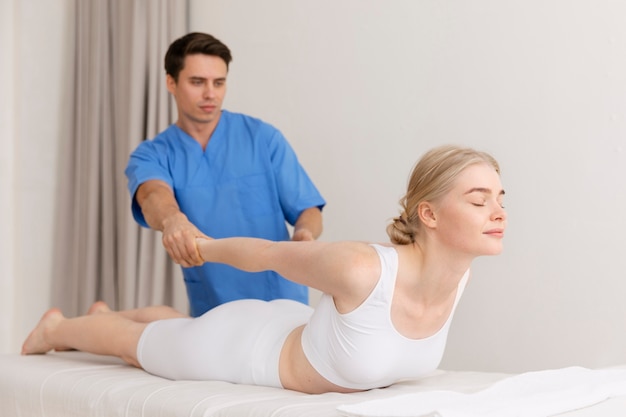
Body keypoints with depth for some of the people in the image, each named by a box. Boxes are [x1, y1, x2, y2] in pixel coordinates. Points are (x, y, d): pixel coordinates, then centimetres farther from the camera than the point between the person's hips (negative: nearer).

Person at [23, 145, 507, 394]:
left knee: (177, 325, 37)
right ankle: (55, 327, 59)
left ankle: (106, 313, 69)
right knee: (135, 344, 26)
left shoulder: (459, 273, -24)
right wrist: (206, 249, -7)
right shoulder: (362, 269, -45)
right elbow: (267, 254, -26)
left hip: (294, 327, 6)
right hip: (243, 343, -6)